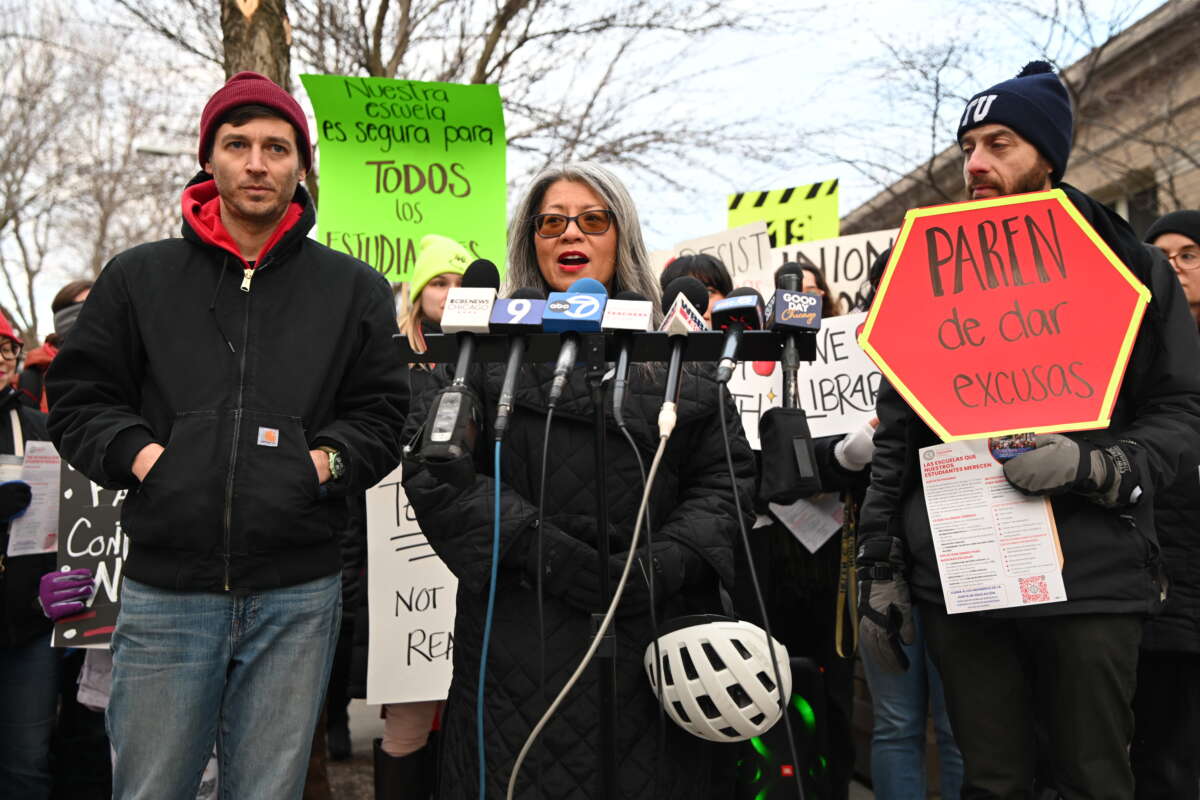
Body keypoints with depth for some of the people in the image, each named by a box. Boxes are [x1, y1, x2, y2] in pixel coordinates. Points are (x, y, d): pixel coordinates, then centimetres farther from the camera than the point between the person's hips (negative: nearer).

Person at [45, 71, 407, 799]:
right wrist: (138, 452, -6)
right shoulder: (138, 277, 9)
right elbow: (78, 401, 10)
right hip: (165, 591, 0)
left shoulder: (355, 289, 9)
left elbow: (381, 413, 10)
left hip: (298, 596, 0)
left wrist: (329, 459, -8)